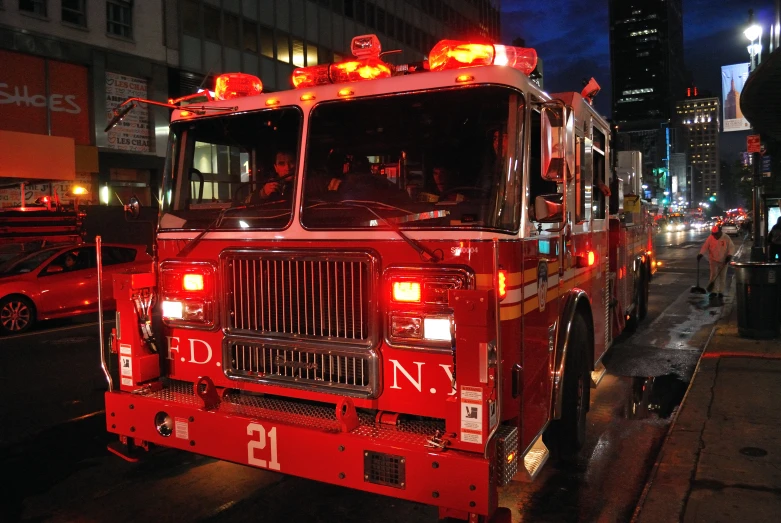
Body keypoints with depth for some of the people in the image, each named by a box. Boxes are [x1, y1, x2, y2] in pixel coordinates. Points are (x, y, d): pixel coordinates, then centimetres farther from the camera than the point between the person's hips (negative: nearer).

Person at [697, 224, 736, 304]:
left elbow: (732, 247, -3)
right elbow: (705, 247, -5)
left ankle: (720, 294, 15)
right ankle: (714, 292, -8)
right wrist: (701, 254, -20)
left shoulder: (726, 238, -5)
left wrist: (729, 255, -19)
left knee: (722, 277, 6)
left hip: (723, 261, 1)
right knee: (714, 275, -12)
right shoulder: (710, 238, -4)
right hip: (714, 260, -1)